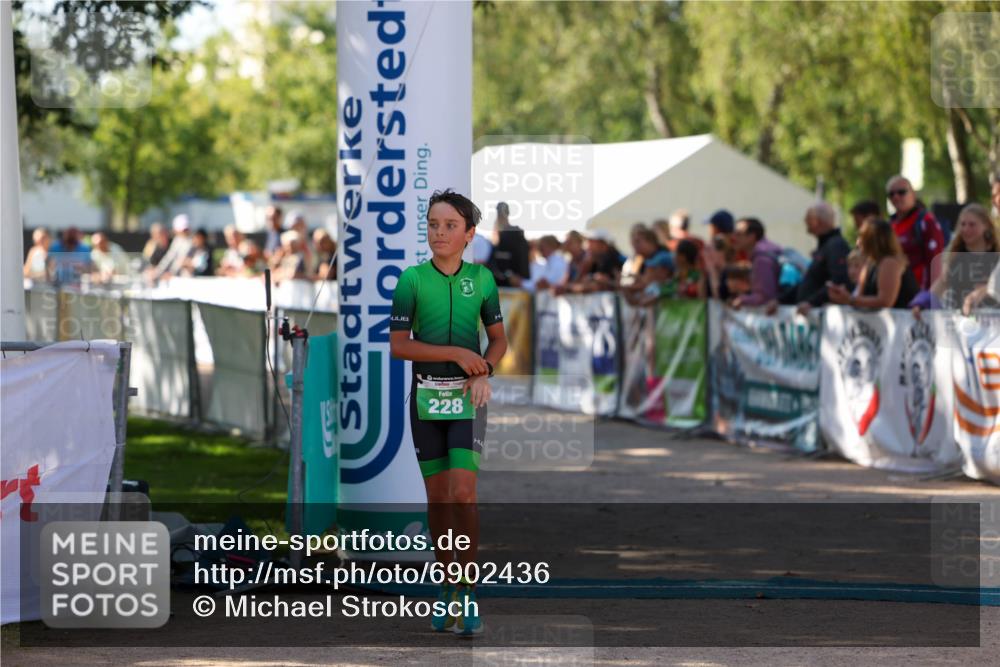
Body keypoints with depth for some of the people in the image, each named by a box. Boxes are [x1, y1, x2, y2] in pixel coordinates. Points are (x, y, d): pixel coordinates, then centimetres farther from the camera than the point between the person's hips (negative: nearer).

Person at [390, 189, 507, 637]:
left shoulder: (481, 279, 0)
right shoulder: (412, 280, -4)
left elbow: (498, 338, 11)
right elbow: (398, 345, -8)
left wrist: (483, 373, -9)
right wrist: (457, 353, -15)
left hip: (468, 397, -1)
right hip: (427, 395, 1)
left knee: (463, 493, -13)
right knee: (437, 496, 5)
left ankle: (467, 591, -6)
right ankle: (446, 586, 18)